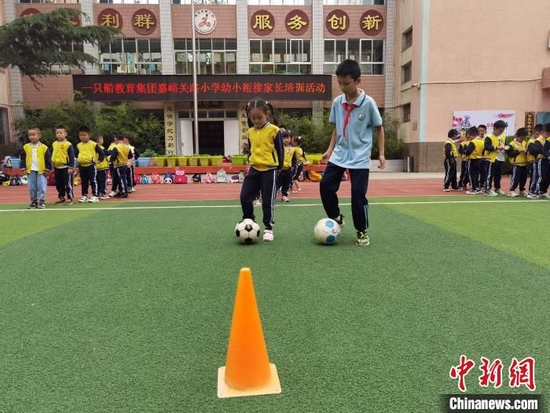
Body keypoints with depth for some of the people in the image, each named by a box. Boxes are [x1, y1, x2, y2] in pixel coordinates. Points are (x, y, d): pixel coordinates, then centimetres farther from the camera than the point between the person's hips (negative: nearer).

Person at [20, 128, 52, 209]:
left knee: (41, 186, -3)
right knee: (32, 187, 8)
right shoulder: (26, 147, 4)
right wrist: (23, 168, 2)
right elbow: (23, 158, 8)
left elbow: (48, 159, -1)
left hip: (41, 170, -3)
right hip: (31, 170, 3)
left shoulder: (44, 147, -4)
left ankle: (41, 201, 4)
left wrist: (47, 169, -3)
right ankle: (34, 201, 17)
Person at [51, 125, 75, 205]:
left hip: (65, 167, -6)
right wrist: (51, 165, 15)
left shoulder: (68, 144, -9)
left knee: (68, 183, 0)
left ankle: (69, 198, 8)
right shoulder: (54, 144, 8)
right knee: (59, 184, 13)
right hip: (57, 167, 6)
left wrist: (71, 167, -14)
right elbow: (52, 155, 17)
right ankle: (61, 197, 23)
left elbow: (71, 157, -10)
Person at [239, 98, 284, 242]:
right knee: (245, 197, 3)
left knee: (268, 201, 1)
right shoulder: (250, 132, 10)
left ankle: (268, 228, 14)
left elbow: (280, 150, -4)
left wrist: (279, 168, -4)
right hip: (254, 169, 5)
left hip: (269, 170, -5)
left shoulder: (274, 130, -7)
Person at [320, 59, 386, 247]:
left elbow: (379, 127, 0)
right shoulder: (337, 102, 1)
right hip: (339, 155, 4)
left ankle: (362, 231, 14)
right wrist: (330, 150, 8)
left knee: (358, 195, -5)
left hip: (360, 158, -4)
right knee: (326, 185, -1)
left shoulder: (368, 103, -10)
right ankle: (336, 218, 22)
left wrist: (381, 153, -2)